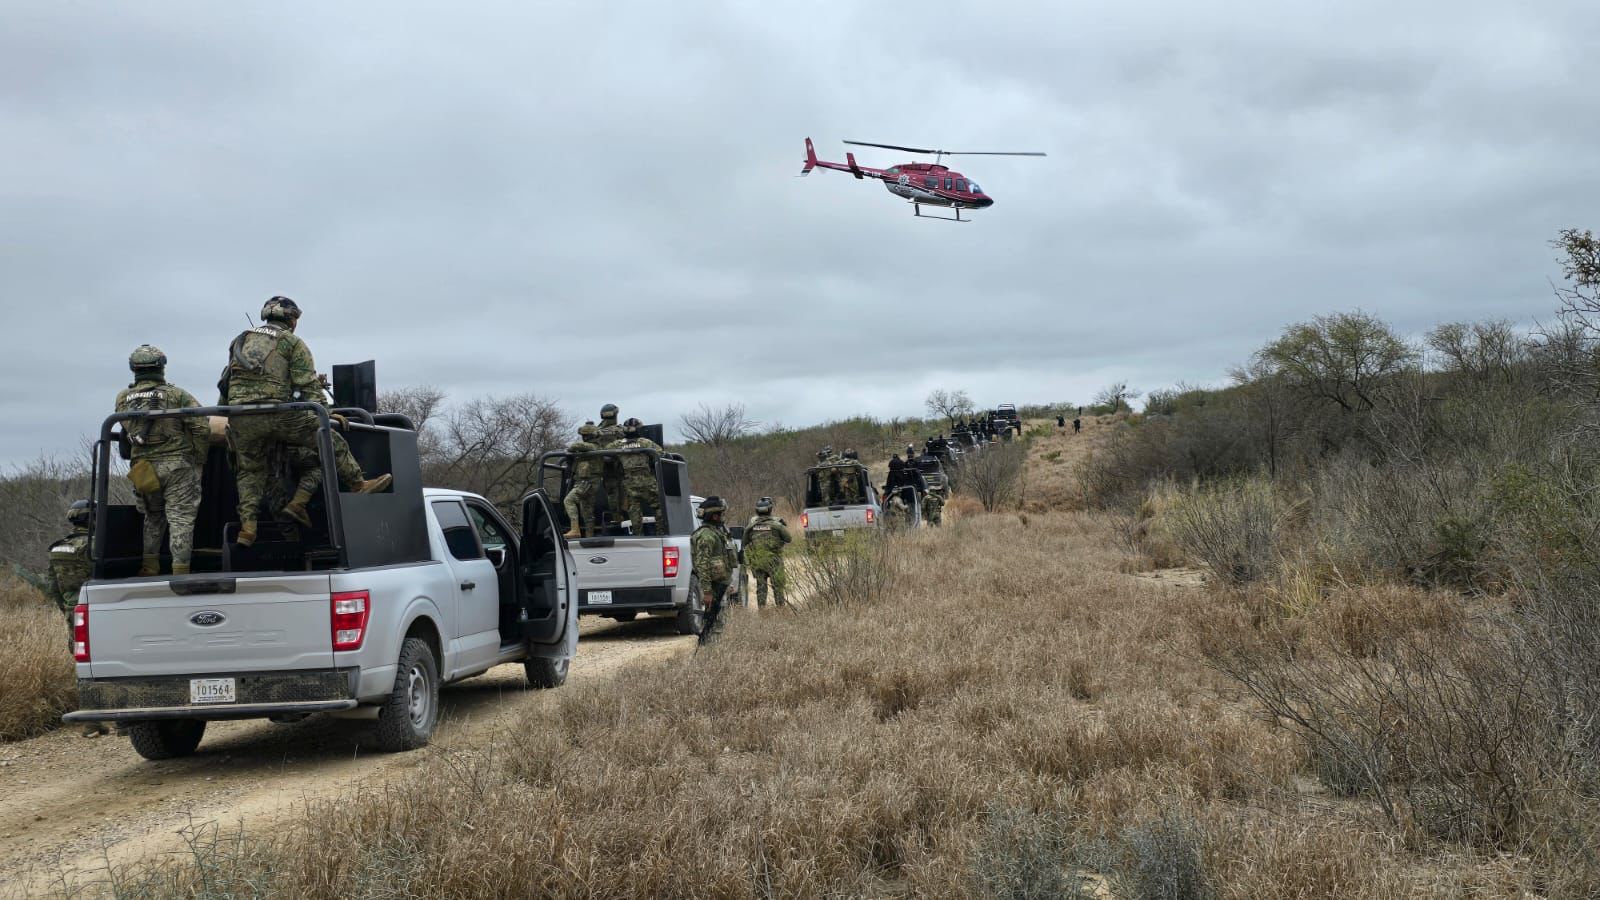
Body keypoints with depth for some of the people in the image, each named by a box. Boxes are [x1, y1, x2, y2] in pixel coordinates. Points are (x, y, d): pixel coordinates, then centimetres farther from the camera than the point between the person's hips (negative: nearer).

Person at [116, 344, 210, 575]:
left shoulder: (122, 398, 6)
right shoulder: (177, 395, -5)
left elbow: (126, 431, 10)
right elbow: (201, 428, -8)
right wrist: (200, 461, 3)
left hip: (142, 468, 4)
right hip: (176, 464, -4)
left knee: (152, 518, 21)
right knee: (180, 519, -3)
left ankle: (149, 569, 20)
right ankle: (180, 572, -9)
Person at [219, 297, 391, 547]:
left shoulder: (241, 340, 26)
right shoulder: (292, 342, 10)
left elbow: (225, 382, 28)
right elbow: (308, 385, 1)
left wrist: (224, 412, 36)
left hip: (239, 417, 5)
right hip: (277, 412, -5)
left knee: (250, 470, 15)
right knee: (330, 441, 8)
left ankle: (247, 526, 4)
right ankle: (359, 485, 11)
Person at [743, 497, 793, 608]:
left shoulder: (751, 525, 0)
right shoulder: (777, 524, -9)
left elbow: (745, 543, 6)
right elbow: (789, 539, 0)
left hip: (756, 560, 3)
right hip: (772, 560, -3)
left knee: (760, 586, 12)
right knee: (778, 586, 7)